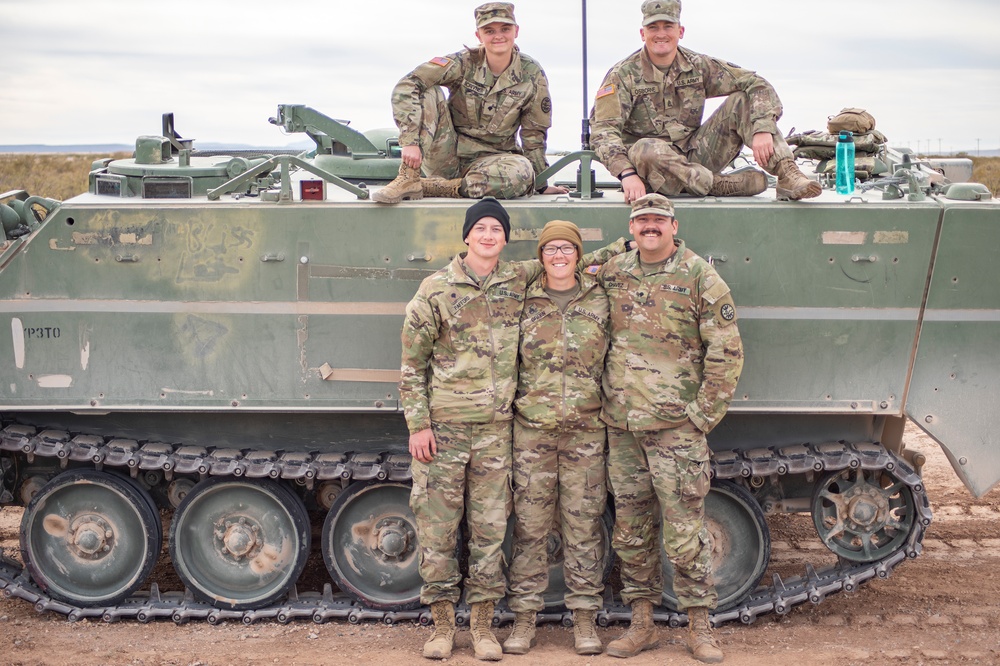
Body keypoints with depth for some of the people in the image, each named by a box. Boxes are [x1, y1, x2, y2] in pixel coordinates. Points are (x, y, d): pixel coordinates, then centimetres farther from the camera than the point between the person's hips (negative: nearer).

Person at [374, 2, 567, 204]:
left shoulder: (532, 75, -5)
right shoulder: (464, 63, -10)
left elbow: (534, 134, 3)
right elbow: (407, 86, -19)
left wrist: (541, 184, 2)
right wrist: (410, 140, -30)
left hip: (489, 159, 1)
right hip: (447, 155, -1)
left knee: (522, 171, -35)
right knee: (426, 93, -21)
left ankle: (430, 187, -26)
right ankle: (408, 179, -24)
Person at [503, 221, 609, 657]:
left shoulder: (600, 300, 6)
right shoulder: (524, 303, 6)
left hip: (586, 429, 0)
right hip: (532, 428, 0)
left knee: (583, 525, 4)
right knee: (529, 525, 3)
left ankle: (585, 617, 14)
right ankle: (524, 617, 13)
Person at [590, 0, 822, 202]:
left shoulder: (698, 67, 3)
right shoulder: (623, 75, -6)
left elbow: (757, 85, -2)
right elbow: (603, 130, -17)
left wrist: (763, 130, -21)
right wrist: (627, 173, -34)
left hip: (695, 157, 4)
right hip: (654, 171, -4)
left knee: (742, 101, -10)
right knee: (644, 150, -39)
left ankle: (788, 177, -25)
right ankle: (725, 185, -29)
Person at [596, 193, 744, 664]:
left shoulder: (699, 277, -3)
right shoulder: (611, 273, 9)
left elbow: (726, 353, -4)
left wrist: (702, 415, -7)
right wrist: (605, 404, 13)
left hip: (676, 429, -4)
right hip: (622, 429, 4)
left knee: (685, 534, -3)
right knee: (630, 533, 10)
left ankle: (699, 628, 11)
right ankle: (641, 624, 22)